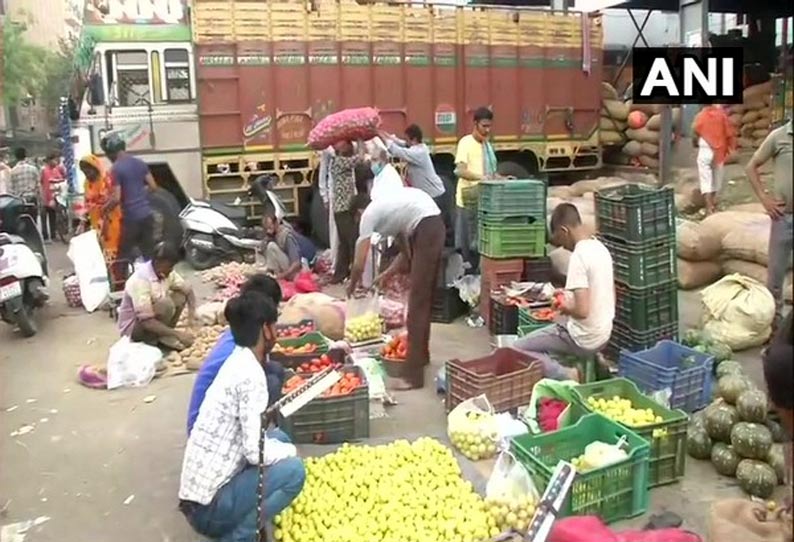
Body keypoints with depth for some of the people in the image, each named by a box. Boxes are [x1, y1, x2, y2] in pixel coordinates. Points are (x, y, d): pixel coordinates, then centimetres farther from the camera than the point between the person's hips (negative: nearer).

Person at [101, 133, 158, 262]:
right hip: (147, 214, 6)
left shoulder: (116, 169, -12)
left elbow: (116, 198, -15)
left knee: (126, 254, 5)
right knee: (149, 252, 12)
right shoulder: (140, 163, 6)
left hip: (131, 217, -6)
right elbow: (153, 186, 11)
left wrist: (105, 210, 2)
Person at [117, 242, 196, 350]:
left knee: (180, 296, -5)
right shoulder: (140, 280, -31)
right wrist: (177, 334, -35)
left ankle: (164, 335, -3)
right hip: (133, 327, -8)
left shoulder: (166, 272, -8)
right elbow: (146, 321, -35)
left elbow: (188, 290, 2)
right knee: (165, 304, -31)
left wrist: (192, 314, -17)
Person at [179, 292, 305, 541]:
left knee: (278, 438, 13)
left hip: (200, 489, 9)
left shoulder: (237, 362, 8)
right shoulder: (250, 374, -20)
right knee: (292, 469, -13)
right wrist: (290, 450, -5)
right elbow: (256, 452, -22)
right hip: (207, 505, -9)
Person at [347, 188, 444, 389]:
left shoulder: (368, 215, 4)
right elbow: (407, 252, 28)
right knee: (424, 299, 21)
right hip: (434, 226, 9)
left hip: (425, 229, -9)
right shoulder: (387, 208, 28)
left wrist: (351, 286, 21)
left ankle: (414, 375, -4)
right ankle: (421, 354, 36)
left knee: (417, 302, -6)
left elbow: (359, 264, 2)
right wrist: (387, 275, 33)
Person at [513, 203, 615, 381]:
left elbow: (582, 310, -29)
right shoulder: (600, 248, 4)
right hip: (603, 334, 9)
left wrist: (565, 308, -9)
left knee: (518, 349, -3)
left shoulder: (579, 256, -23)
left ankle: (567, 376, -13)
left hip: (585, 339, -9)